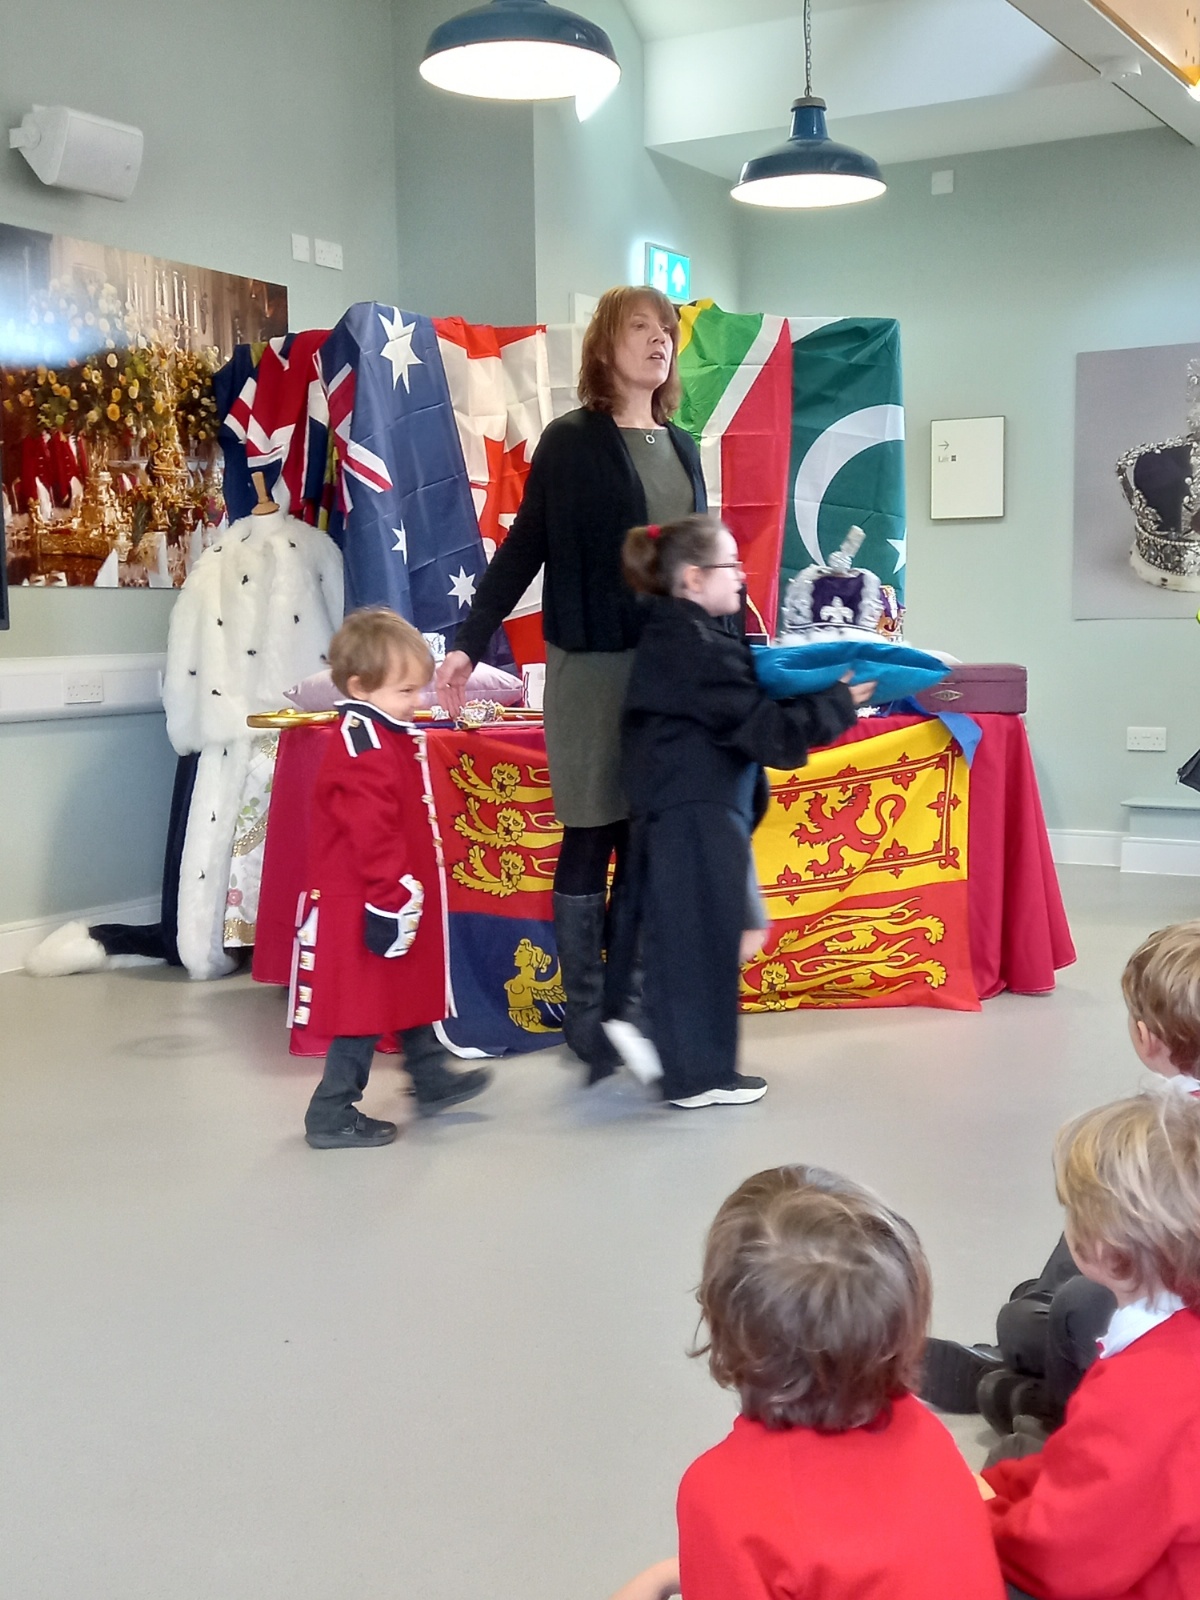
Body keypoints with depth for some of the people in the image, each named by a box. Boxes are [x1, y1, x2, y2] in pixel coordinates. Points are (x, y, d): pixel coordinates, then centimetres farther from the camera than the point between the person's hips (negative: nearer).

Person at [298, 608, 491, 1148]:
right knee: (363, 1012, -2)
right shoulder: (363, 754, -24)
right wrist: (392, 901, -26)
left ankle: (432, 1080, 39)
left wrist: (410, 897, 26)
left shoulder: (388, 739, 11)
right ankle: (331, 1115, 8)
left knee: (411, 992, 23)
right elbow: (376, 840, -28)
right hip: (363, 911, -11)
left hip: (401, 899, 11)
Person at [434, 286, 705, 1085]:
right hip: (593, 662, -5)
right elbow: (523, 549, -4)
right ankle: (586, 1019, 12)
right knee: (591, 839, 2)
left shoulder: (681, 446, 14)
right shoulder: (571, 440, -3)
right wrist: (469, 644, -10)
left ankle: (627, 1007, 16)